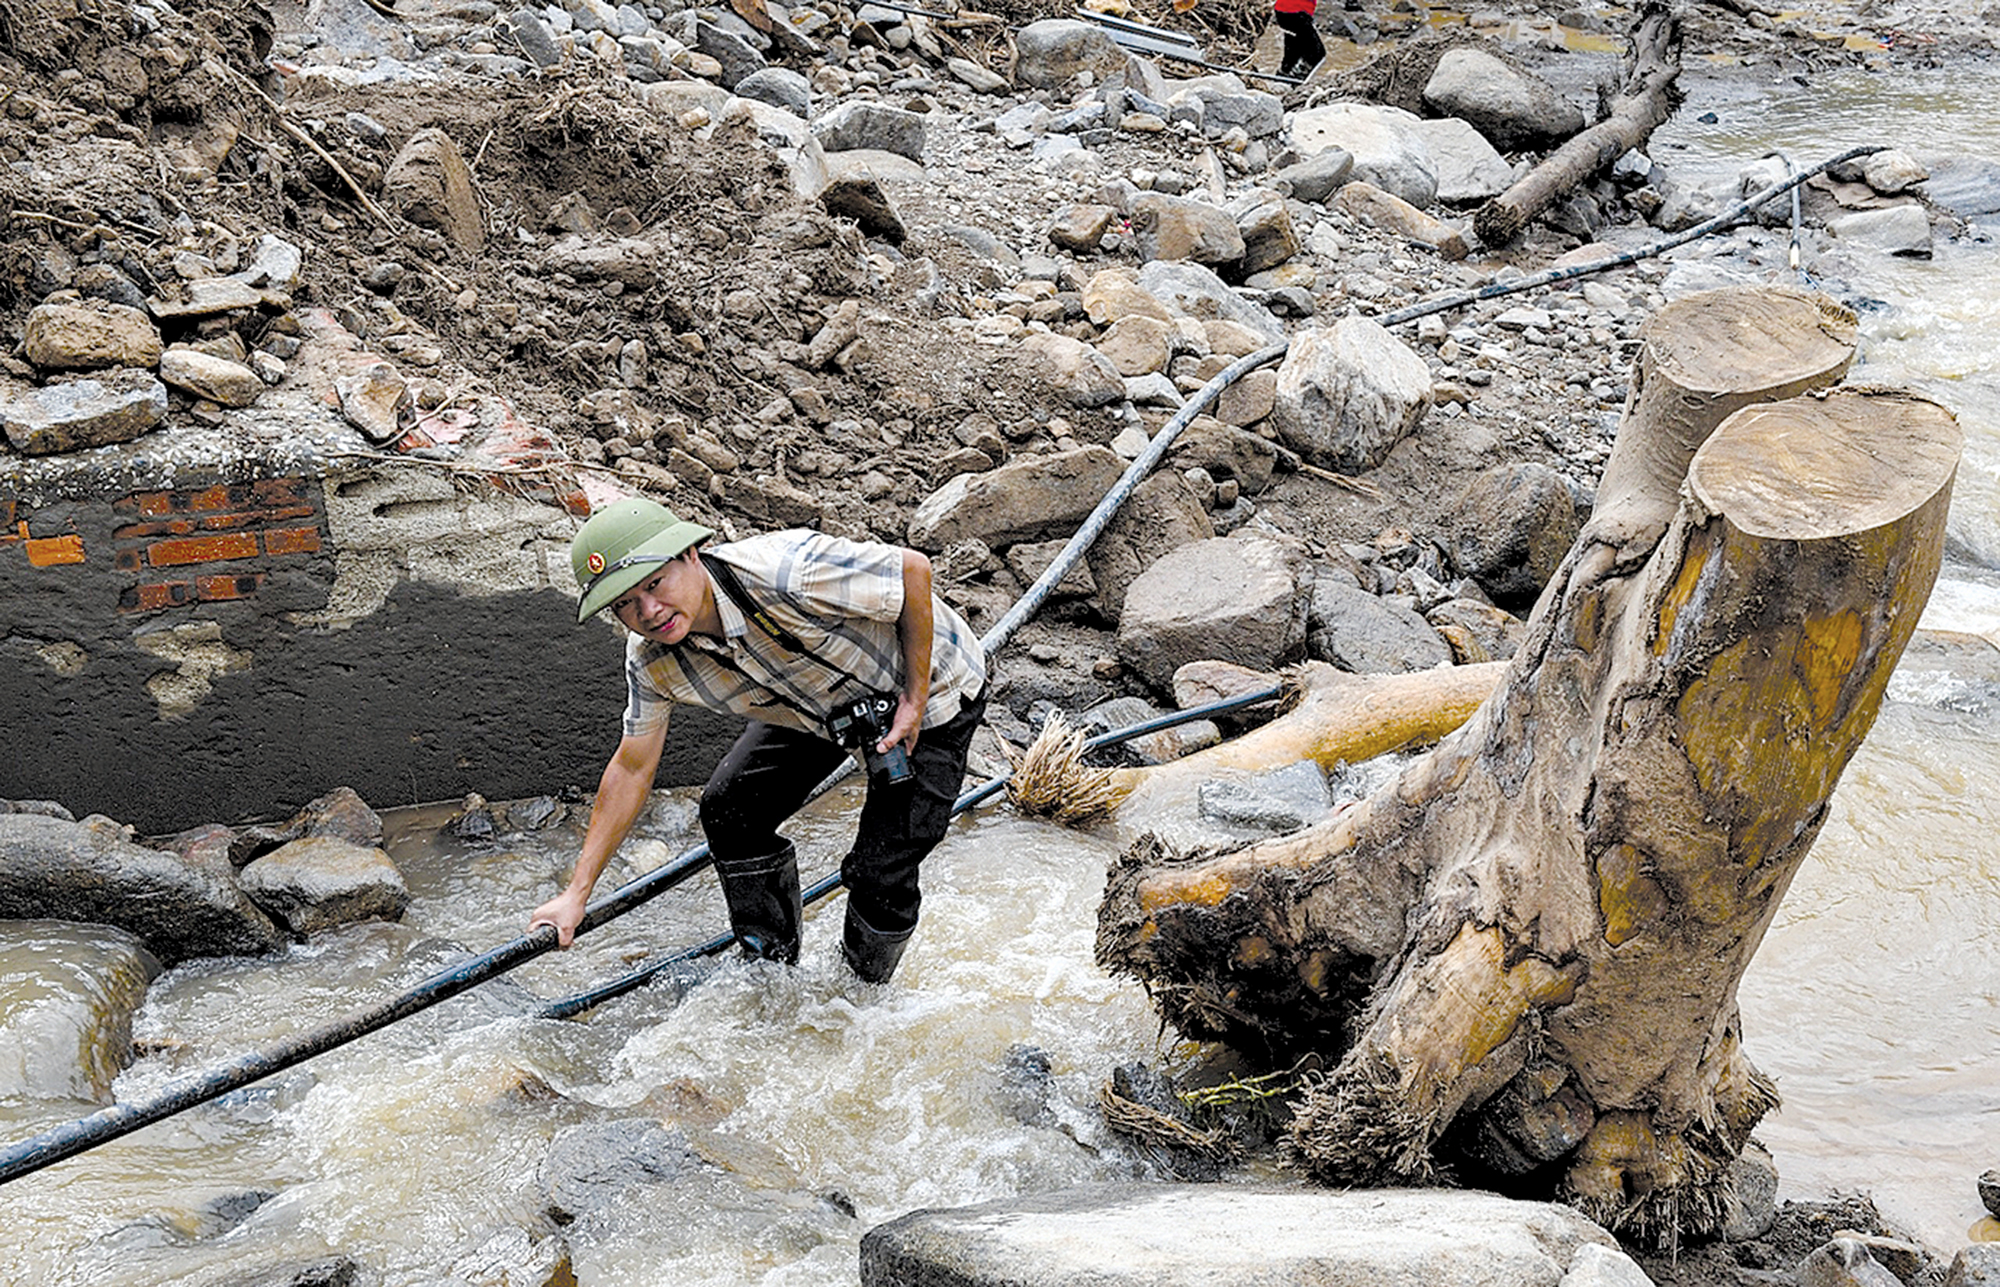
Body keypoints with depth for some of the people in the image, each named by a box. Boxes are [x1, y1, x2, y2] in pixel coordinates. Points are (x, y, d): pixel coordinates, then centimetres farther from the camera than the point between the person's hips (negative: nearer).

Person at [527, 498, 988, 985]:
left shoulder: (785, 575, -40)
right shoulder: (651, 661, -18)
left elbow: (914, 569, -28)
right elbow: (632, 767, -4)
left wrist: (915, 699, -23)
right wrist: (576, 893, -4)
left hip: (933, 687, -6)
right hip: (816, 704, 6)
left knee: (879, 874, -10)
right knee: (728, 811, 1)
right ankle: (770, 968, 25)